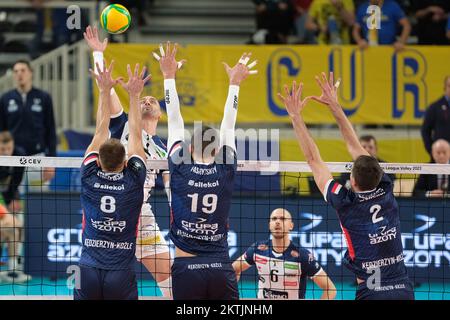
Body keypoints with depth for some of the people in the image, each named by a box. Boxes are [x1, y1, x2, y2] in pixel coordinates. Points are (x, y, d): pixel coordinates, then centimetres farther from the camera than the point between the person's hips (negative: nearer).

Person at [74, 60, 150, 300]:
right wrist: (134, 95, 13)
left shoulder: (89, 178, 0)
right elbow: (136, 136, 7)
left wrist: (105, 91, 16)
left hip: (88, 271, 1)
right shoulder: (133, 180, -3)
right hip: (122, 274, -1)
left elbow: (100, 133, 10)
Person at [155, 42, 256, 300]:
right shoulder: (225, 171, 2)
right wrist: (235, 82, 27)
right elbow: (228, 126, 15)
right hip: (221, 270, 1)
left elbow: (175, 122, 9)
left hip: (186, 270, -1)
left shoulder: (180, 169, -1)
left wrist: (169, 75, 19)